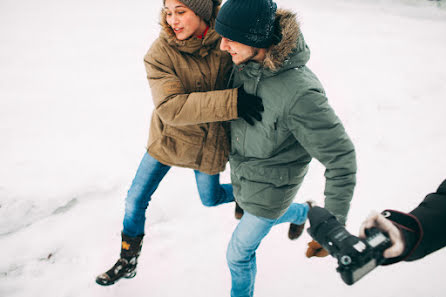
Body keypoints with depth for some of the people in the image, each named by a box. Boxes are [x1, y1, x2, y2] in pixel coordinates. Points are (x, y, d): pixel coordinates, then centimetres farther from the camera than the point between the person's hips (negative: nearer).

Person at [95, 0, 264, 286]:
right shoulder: (160, 53, -24)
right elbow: (171, 107, -36)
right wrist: (231, 102, -45)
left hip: (210, 142, 1)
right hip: (169, 137, 0)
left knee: (210, 198, 20)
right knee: (135, 201, 7)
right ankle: (128, 261, 31)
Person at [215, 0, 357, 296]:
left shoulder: (299, 93, -39)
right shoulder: (246, 63, -17)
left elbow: (341, 158, -29)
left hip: (269, 188, -6)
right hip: (242, 173, 6)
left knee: (239, 254, 14)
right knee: (269, 214, 35)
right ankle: (303, 213, 65)